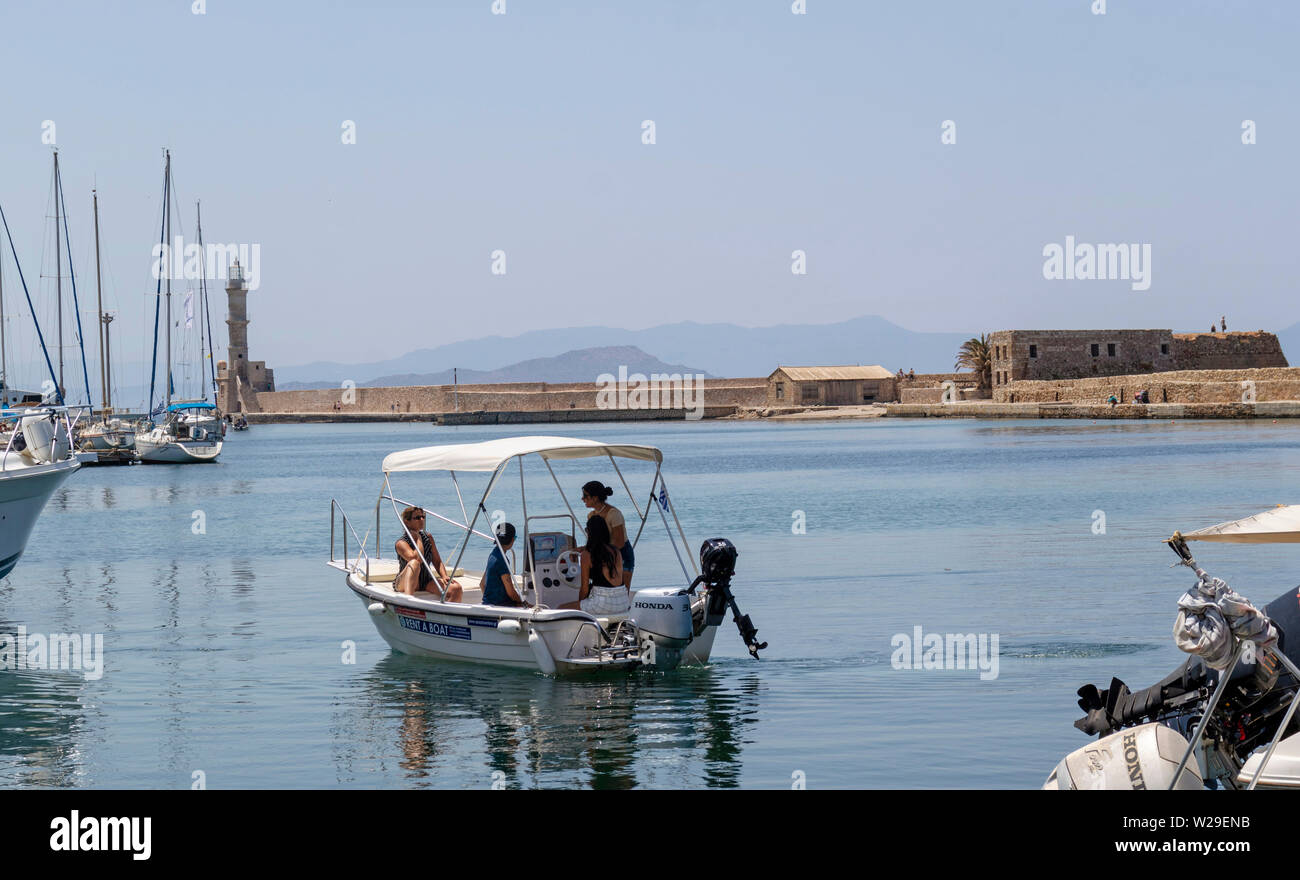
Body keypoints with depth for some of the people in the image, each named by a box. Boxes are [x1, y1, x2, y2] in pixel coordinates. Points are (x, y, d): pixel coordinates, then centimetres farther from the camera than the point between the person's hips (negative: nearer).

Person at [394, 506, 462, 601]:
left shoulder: (428, 537, 9)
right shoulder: (401, 543, -10)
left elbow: (437, 562, 8)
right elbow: (417, 559, -28)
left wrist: (444, 577, -11)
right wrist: (418, 538, -14)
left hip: (426, 582, 5)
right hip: (404, 584, -5)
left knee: (456, 588, -21)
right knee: (414, 563, -38)